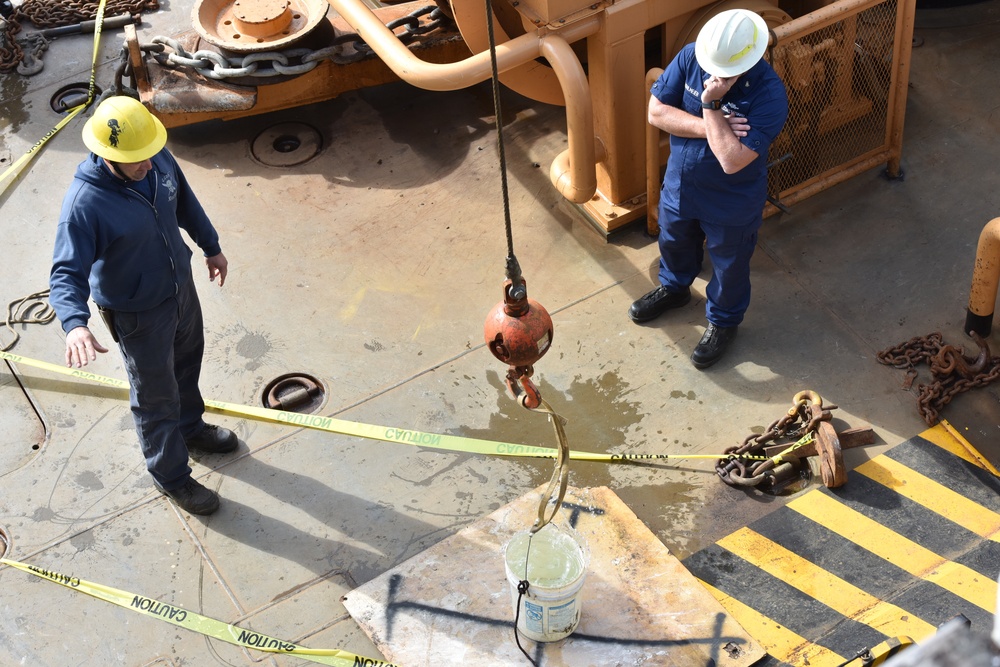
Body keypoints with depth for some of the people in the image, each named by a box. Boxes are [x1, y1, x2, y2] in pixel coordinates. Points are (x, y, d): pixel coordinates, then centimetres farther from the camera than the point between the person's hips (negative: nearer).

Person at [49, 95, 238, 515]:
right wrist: (75, 323, -52)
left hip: (180, 284, 7)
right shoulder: (85, 204, -35)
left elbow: (185, 202, 4)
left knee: (187, 360, 31)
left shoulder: (158, 158, -16)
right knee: (155, 397, 13)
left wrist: (211, 246, 18)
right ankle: (170, 476, 38)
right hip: (138, 314, -7)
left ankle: (190, 427, 60)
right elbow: (67, 273, -34)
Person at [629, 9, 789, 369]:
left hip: (732, 201, -5)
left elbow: (732, 161, -38)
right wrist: (710, 128, -29)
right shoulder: (691, 57, -20)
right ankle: (674, 287, 63)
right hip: (680, 182, 5)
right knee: (674, 242, 31)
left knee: (728, 265, 21)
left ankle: (723, 320, 49)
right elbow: (657, 111, -17)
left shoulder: (769, 93, -34)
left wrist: (711, 105, -39)